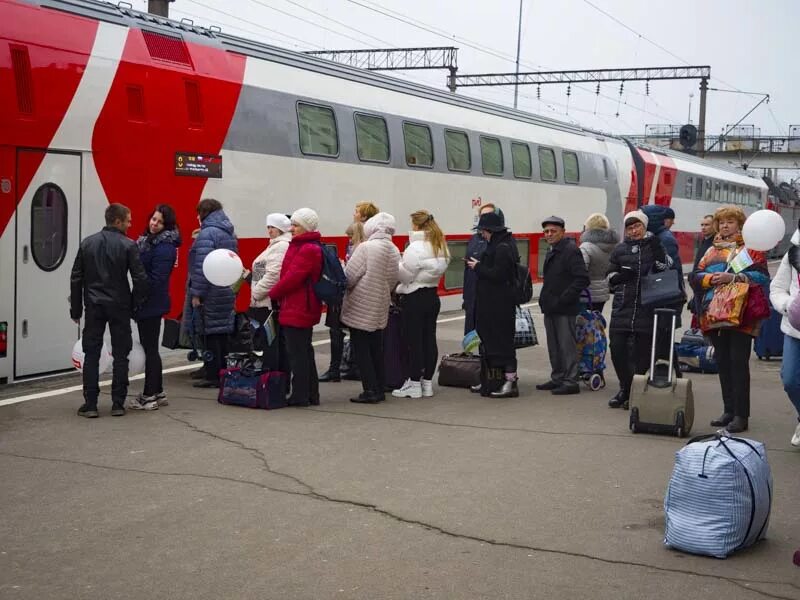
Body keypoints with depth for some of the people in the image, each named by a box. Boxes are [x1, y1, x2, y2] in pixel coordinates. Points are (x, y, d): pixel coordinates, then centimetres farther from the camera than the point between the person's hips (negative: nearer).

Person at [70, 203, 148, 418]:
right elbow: (140, 278, -11)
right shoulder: (128, 245, -7)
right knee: (120, 355, 6)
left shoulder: (87, 243, 5)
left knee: (91, 355, 6)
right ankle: (118, 404, 6)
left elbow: (76, 278, 6)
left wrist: (76, 309, 12)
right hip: (119, 306, -3)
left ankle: (90, 405, 4)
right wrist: (134, 304, 4)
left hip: (94, 306, 3)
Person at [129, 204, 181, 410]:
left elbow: (156, 279, -21)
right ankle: (157, 393, 23)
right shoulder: (147, 241, 13)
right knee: (150, 348, 15)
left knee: (150, 349, -3)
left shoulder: (164, 247, -16)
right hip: (147, 304, 9)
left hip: (152, 304, -9)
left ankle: (149, 397, 4)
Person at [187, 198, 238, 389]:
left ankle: (213, 376, 1)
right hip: (227, 292, 8)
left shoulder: (207, 233, -15)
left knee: (211, 333, -3)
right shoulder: (229, 233, 14)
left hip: (210, 294, -8)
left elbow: (202, 266, -20)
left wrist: (196, 293, -16)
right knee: (222, 333, 13)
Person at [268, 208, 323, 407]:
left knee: (297, 353, -5)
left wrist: (273, 294, -6)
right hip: (304, 309, 11)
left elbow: (292, 278, -20)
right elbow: (289, 274, 17)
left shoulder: (308, 250, -17)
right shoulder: (300, 246, 16)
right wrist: (277, 294, 7)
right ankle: (311, 394, 23)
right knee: (304, 351, 16)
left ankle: (300, 395, 1)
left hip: (298, 310, -11)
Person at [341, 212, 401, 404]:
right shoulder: (394, 251, 3)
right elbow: (393, 280, 8)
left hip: (361, 306, -6)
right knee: (376, 348, 14)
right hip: (380, 306, 6)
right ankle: (378, 389, 18)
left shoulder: (365, 247, -17)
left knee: (361, 349, 0)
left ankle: (370, 390, -2)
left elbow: (349, 276, -15)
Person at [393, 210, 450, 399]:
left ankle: (414, 384, 3)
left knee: (414, 341, -2)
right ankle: (427, 382, 15)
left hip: (415, 298, -8)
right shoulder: (440, 246, 8)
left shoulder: (416, 247, -18)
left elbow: (406, 275, -16)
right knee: (429, 339, 10)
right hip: (432, 296, 8)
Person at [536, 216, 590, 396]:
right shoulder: (551, 253, 18)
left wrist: (564, 298, -20)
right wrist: (545, 299, 14)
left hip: (564, 309, -9)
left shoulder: (571, 251, -13)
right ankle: (557, 379, 24)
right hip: (550, 308, 9)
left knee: (567, 345, -5)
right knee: (554, 347, 15)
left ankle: (570, 382, 0)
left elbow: (583, 279, -20)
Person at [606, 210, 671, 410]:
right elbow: (610, 276, 14)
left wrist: (657, 253, -17)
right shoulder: (620, 249, 11)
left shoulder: (654, 246, 5)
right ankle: (625, 389, 17)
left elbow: (666, 270, -3)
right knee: (617, 348, -1)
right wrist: (621, 275, -7)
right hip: (622, 307, 2)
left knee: (642, 352, 2)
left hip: (647, 308, -2)